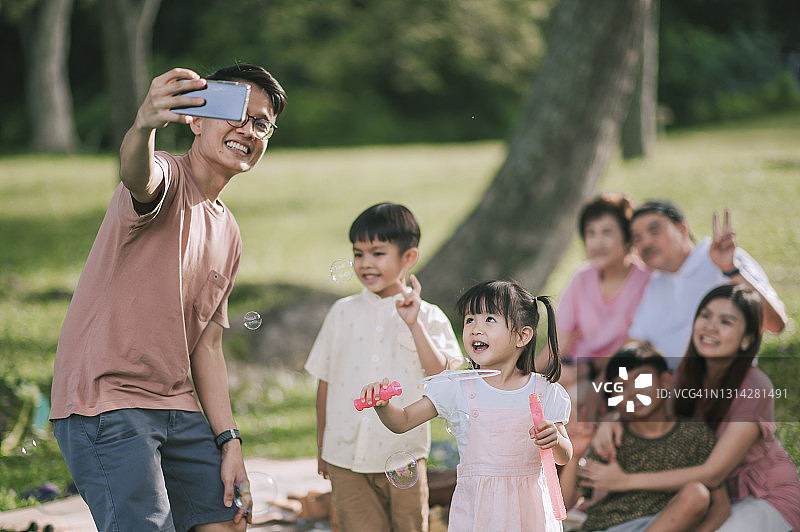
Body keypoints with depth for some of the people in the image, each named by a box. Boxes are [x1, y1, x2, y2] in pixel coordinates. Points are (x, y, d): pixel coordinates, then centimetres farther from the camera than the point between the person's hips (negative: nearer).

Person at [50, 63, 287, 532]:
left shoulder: (228, 234, 16)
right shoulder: (166, 178, -8)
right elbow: (135, 174, -35)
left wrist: (229, 442, 10)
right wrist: (144, 125, -58)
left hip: (177, 406, 8)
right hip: (107, 404, -8)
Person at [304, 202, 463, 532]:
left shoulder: (428, 317, 1)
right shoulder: (343, 313, 5)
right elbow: (325, 381, 11)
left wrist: (414, 325, -19)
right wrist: (322, 445, 13)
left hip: (403, 458, -1)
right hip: (347, 458, 1)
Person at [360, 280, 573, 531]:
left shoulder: (546, 392, -2)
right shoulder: (457, 388, -3)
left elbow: (564, 457, 5)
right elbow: (403, 421, 0)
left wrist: (555, 440, -16)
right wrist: (383, 405, -21)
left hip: (528, 510, 1)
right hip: (476, 509, -1)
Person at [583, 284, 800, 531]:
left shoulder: (755, 389, -27)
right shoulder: (690, 373, -8)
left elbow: (712, 474, -28)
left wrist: (626, 481, -28)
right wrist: (611, 419, -19)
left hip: (769, 498, -5)